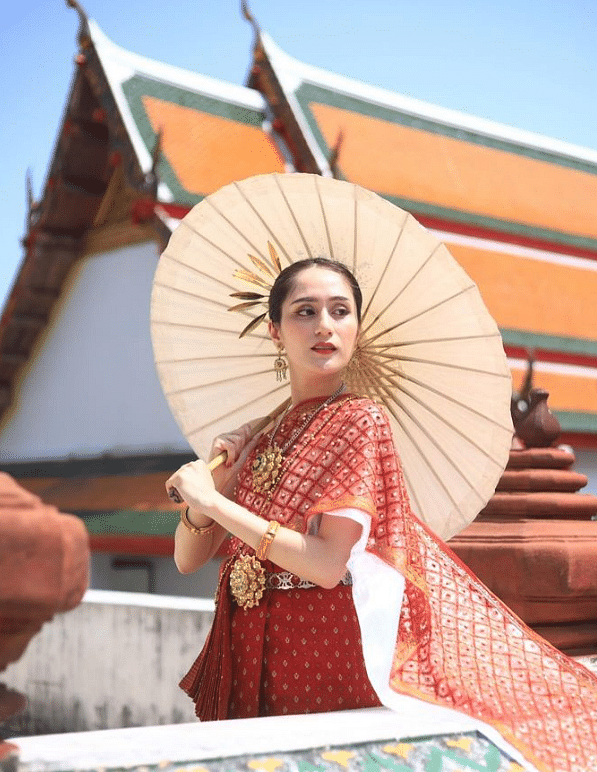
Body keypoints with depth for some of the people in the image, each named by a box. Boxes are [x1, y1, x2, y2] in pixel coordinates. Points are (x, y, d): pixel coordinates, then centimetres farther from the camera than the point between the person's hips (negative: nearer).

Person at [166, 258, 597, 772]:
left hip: (321, 643, -5)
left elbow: (328, 564, -19)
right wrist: (218, 479, -9)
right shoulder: (259, 433, 9)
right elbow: (187, 558, 8)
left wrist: (216, 502, -18)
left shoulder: (359, 421, -8)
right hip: (246, 648, 5)